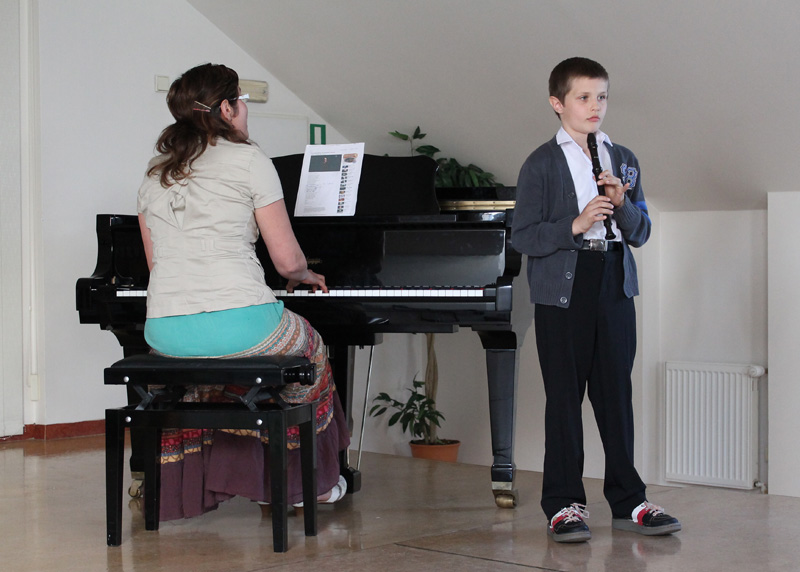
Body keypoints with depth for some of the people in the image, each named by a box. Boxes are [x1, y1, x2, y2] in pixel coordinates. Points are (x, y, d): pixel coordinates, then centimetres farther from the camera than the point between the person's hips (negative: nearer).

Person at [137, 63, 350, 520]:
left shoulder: (155, 173, 17)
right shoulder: (249, 160, 0)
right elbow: (287, 260, -1)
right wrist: (305, 274, 22)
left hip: (164, 331, 5)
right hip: (238, 324, -5)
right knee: (310, 347, 26)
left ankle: (188, 486, 37)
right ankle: (314, 481, 32)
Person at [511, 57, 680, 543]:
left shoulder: (624, 161, 14)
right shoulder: (541, 164, 0)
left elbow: (642, 232, 12)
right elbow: (524, 238, -6)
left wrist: (622, 204, -8)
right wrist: (576, 224, -18)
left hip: (615, 287, 4)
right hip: (562, 291, -4)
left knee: (616, 394, 6)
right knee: (565, 398, 0)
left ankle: (628, 501, 14)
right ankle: (564, 504, 7)